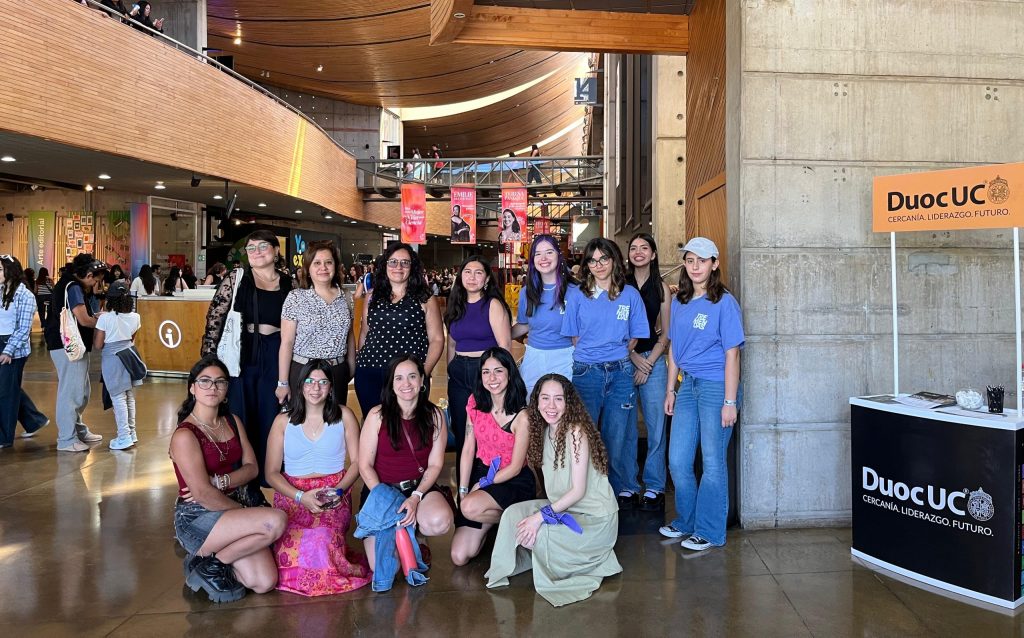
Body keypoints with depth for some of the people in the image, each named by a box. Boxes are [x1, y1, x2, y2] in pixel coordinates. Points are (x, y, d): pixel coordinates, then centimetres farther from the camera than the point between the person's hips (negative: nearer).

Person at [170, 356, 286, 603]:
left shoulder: (232, 421, 9)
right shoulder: (185, 435, -14)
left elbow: (251, 468, 4)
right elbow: (203, 494, -18)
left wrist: (220, 481, -14)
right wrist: (244, 512, -11)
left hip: (230, 508, 6)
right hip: (196, 518, -6)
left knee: (264, 583, -11)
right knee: (276, 520, -27)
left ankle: (215, 552, 13)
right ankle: (209, 561, -7)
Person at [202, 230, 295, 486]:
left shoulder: (288, 285, 8)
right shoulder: (235, 279, 1)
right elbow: (214, 318, -2)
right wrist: (208, 357, -8)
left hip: (274, 359, 2)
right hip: (241, 356, -2)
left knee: (270, 420, 7)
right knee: (238, 419, 4)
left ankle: (266, 479, 21)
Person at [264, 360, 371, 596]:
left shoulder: (344, 416, 7)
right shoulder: (283, 421, 7)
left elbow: (357, 461, 6)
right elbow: (271, 473, 4)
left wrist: (337, 491, -11)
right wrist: (301, 497, -11)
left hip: (335, 497, 0)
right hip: (292, 495, 1)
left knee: (324, 537, -33)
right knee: (295, 543, -31)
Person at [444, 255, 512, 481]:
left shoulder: (493, 305, -4)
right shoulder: (456, 306, 13)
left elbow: (505, 346, -9)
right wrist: (450, 372, 15)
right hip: (458, 374, 6)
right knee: (461, 432, 10)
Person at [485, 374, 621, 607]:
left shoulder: (576, 432, -19)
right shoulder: (544, 431, 5)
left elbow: (578, 490, -20)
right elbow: (553, 487, 7)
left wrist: (542, 515, -23)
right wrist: (545, 512, -9)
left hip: (595, 517, -7)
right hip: (562, 508, 7)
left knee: (535, 534, -24)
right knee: (513, 514, -11)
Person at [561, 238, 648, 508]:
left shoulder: (630, 294, 5)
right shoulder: (577, 295, 3)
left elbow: (634, 337, 11)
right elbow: (576, 337, 7)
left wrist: (616, 355, 3)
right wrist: (600, 354, 2)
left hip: (620, 372, 0)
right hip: (586, 371, 0)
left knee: (618, 434, 6)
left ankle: (625, 487, 22)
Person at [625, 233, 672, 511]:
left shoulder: (661, 288, 7)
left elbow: (666, 333, 7)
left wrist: (649, 363, -3)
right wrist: (634, 357, -7)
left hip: (653, 359, 1)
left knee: (656, 424, -3)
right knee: (625, 425, 3)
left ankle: (654, 486, 6)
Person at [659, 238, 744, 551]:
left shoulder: (724, 302, -9)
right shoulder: (679, 302, 10)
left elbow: (731, 353, -11)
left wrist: (730, 402, -14)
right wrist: (670, 390, 14)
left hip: (716, 386, -6)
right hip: (688, 385, 7)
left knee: (713, 461, 3)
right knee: (677, 461, 10)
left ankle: (709, 531, 16)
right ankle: (686, 521, 29)